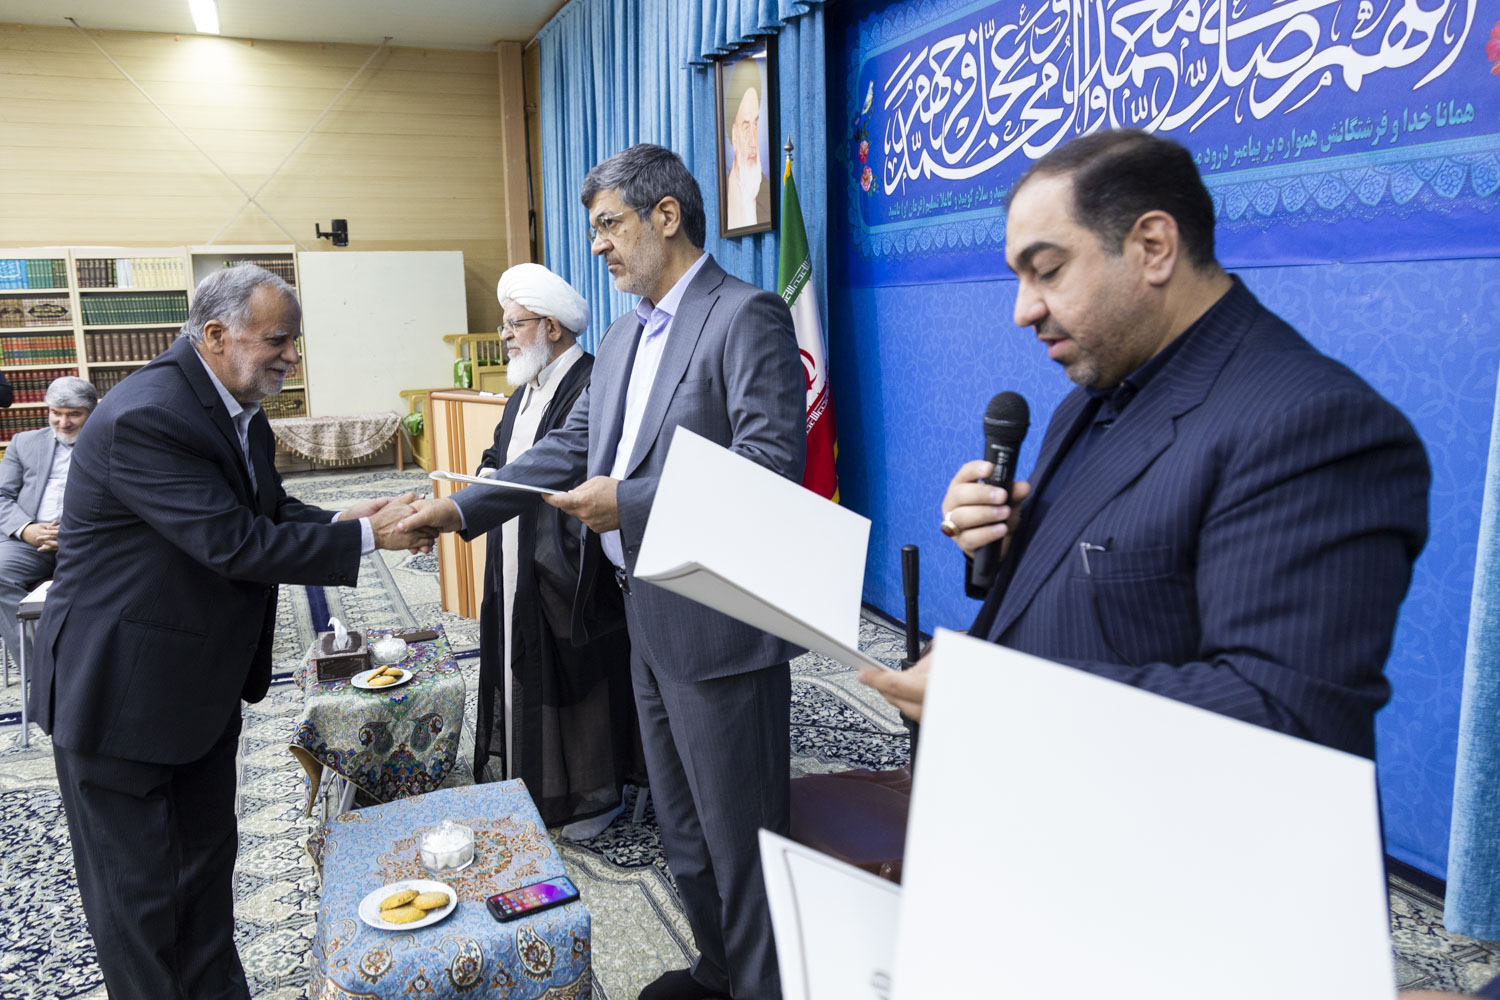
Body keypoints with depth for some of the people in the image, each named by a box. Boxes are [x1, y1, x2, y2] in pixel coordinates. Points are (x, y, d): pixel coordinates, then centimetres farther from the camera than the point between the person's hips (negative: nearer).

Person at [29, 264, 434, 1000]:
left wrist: (339, 522, -9)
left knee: (206, 859, 21)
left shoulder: (237, 410, 3)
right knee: (138, 889, 7)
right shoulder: (144, 417, -27)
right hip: (121, 690, -9)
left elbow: (269, 510, 10)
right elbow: (235, 544, -30)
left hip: (204, 683, 9)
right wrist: (366, 537, -25)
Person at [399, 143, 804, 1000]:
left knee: (741, 836, 5)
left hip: (718, 626, -9)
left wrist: (631, 503, -23)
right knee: (683, 827, 23)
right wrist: (460, 509, 7)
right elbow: (571, 446, 16)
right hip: (649, 619, 10)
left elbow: (773, 467, -23)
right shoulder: (627, 335, 15)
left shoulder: (748, 318, -14)